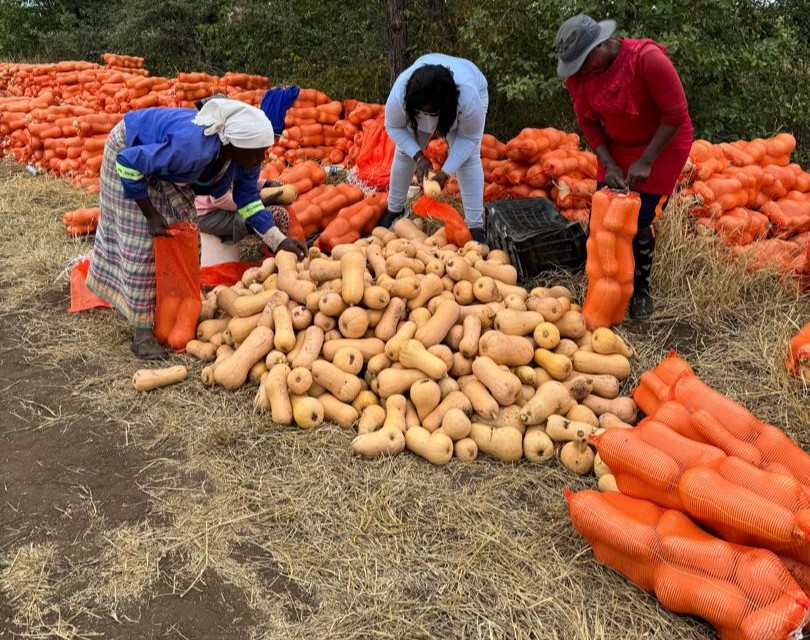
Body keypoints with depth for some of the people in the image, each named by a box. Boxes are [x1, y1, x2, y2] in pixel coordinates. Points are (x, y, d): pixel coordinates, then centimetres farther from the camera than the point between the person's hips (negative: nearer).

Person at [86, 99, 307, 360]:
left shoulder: (246, 157, -21)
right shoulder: (192, 148, -45)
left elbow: (248, 201, -7)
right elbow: (129, 162, -36)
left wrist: (279, 241, -15)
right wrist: (150, 214, -30)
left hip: (164, 164, 7)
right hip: (130, 152, -7)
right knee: (141, 240, -10)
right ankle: (142, 330, -4)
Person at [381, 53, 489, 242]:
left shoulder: (468, 98, -44)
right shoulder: (399, 94, -39)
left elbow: (470, 137, -28)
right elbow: (394, 127, -21)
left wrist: (446, 172, -36)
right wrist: (418, 156, -34)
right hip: (421, 97, 3)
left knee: (468, 158, -17)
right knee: (405, 153, -3)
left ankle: (476, 227, -14)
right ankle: (394, 210, 17)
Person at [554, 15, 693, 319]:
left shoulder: (648, 59, -29)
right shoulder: (578, 72, -13)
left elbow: (676, 114, -24)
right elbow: (588, 122, -4)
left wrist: (645, 162, -23)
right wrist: (609, 165, -15)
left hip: (663, 144, -5)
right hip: (617, 147, 6)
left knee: (642, 220, -9)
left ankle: (641, 291, 12)